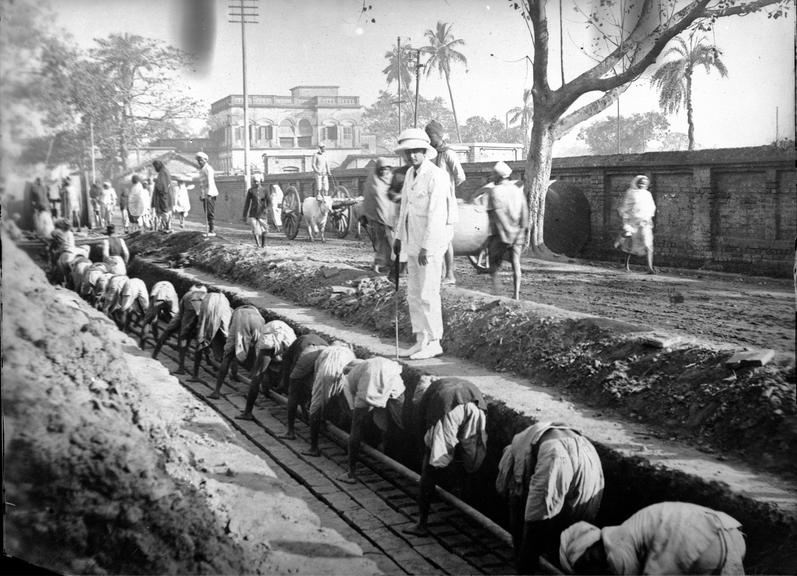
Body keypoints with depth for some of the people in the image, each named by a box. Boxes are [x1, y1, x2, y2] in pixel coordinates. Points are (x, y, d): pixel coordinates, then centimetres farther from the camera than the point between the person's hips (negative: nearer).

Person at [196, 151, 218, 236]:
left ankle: (212, 231, -10)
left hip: (210, 194, -9)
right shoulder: (201, 169, 21)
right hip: (204, 195, 9)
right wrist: (200, 194, 22)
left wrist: (209, 193, -28)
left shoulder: (208, 168, -9)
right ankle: (211, 230, 11)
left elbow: (210, 181, -19)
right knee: (207, 213, 9)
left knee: (210, 213, -10)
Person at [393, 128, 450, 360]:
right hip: (412, 241, 8)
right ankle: (421, 339, 20)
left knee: (427, 294, -5)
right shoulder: (410, 174, 11)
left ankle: (434, 342, 3)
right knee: (413, 293, 11)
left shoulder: (436, 176, -15)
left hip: (430, 243, -8)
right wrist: (399, 236, 21)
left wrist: (426, 247, -21)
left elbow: (435, 214, -19)